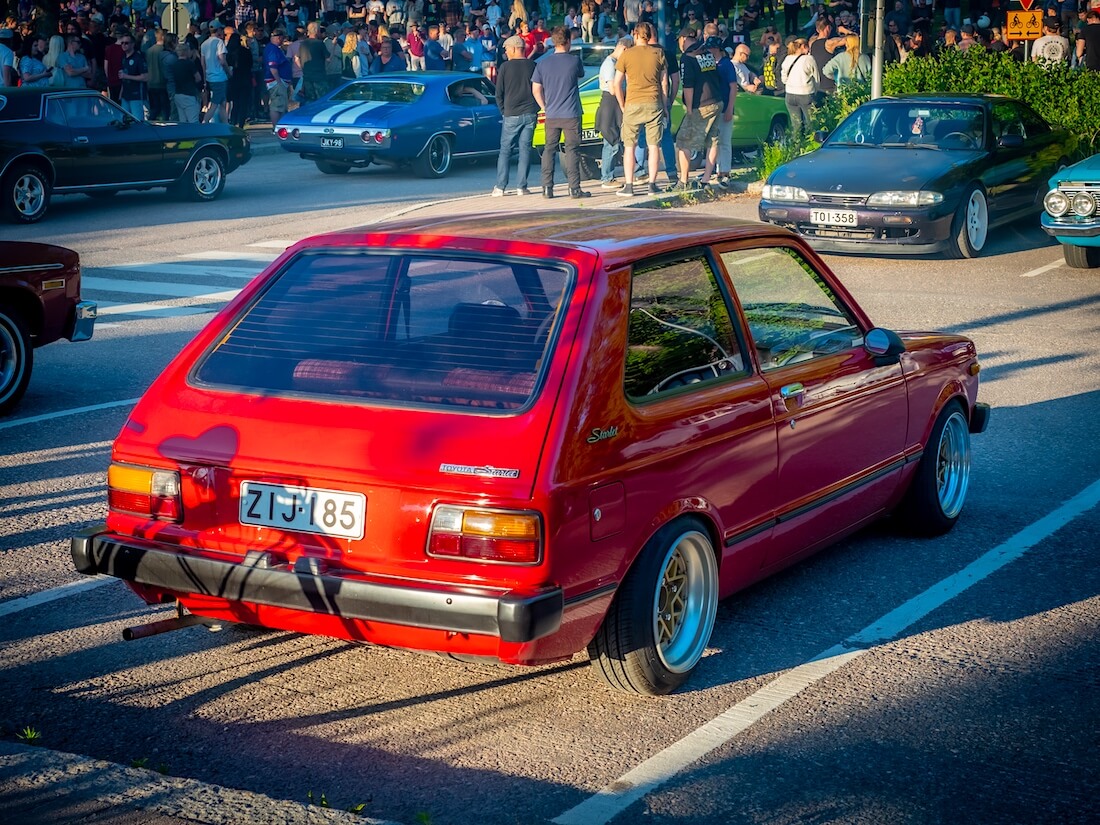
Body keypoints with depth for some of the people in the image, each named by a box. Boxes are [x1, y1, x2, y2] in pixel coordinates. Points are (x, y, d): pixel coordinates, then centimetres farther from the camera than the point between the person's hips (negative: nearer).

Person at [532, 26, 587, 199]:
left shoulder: (543, 63, 2)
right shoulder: (574, 60, -7)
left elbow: (536, 90, 4)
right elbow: (581, 74, 14)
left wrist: (545, 107, 14)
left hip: (551, 115, 3)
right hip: (571, 114, -3)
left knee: (549, 149, 9)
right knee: (572, 149, 1)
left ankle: (547, 187, 8)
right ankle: (574, 188, -1)